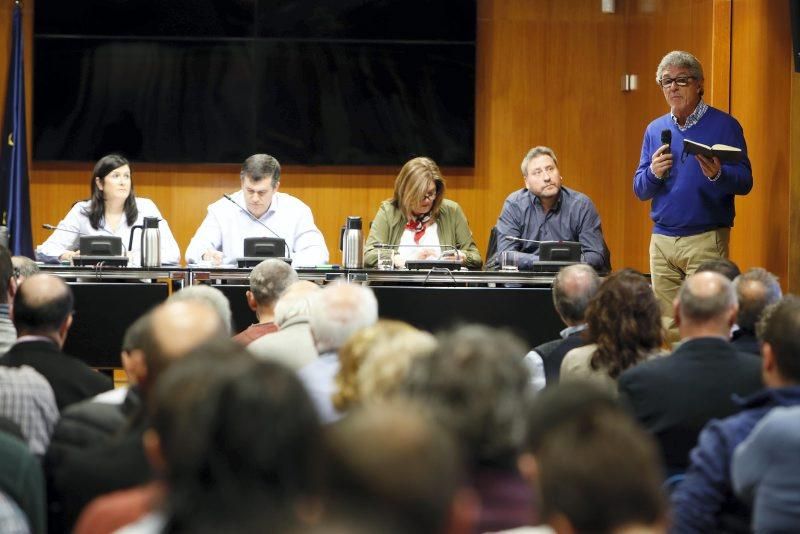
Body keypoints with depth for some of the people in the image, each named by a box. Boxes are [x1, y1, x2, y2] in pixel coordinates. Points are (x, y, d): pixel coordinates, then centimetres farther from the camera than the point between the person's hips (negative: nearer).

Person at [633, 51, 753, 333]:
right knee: (668, 328, 7)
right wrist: (654, 173, -10)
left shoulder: (723, 125, -1)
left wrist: (718, 175, -28)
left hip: (706, 239, -5)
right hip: (662, 240, 5)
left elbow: (745, 182, -7)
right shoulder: (655, 129, 13)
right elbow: (639, 190, 12)